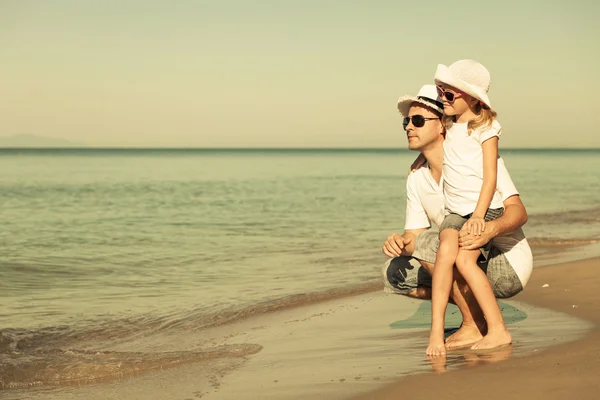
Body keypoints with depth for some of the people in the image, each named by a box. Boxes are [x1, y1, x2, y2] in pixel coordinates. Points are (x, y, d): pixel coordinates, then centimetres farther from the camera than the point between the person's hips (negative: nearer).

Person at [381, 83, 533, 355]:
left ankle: (475, 326, -16)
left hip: (508, 264, -8)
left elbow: (518, 211, -22)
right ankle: (479, 311, 6)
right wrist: (398, 242, -20)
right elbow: (413, 235, 5)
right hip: (473, 264, 8)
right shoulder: (416, 178, 6)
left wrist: (490, 229, -44)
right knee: (395, 272, -1)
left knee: (428, 242, -27)